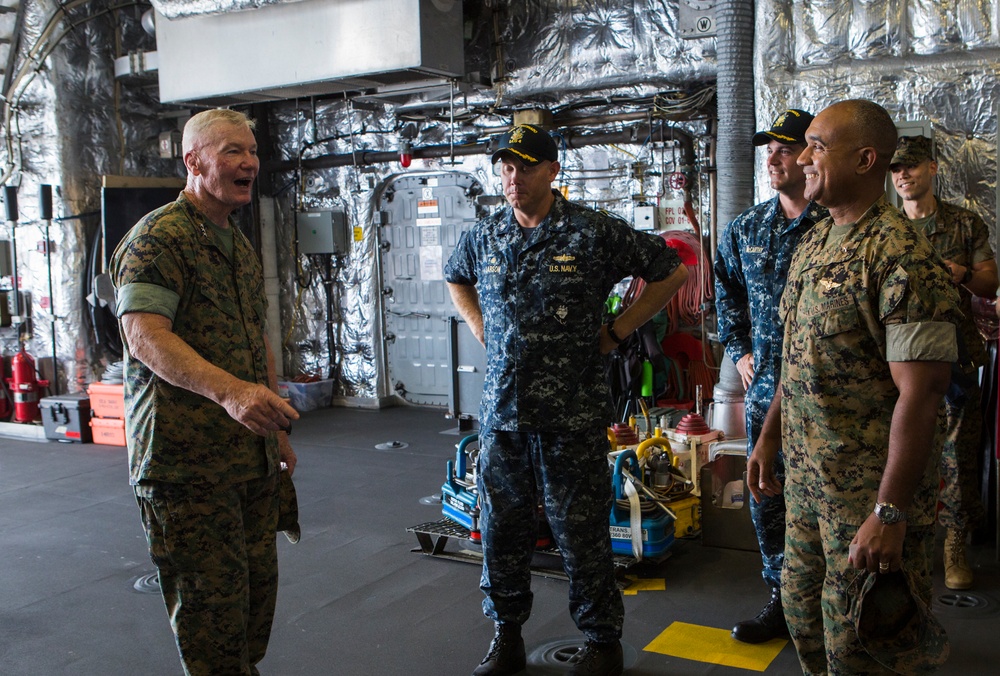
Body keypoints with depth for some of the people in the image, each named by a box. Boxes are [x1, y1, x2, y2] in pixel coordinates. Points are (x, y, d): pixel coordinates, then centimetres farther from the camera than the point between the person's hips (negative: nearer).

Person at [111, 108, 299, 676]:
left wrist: (278, 429, 21)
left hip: (253, 456, 9)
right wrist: (228, 390, -39)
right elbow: (144, 334, -24)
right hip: (188, 460, -8)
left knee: (258, 585, 15)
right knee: (212, 603, -2)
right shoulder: (159, 237, -11)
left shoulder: (241, 246, 18)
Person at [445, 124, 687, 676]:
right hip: (501, 413, 4)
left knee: (580, 533, 5)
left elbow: (672, 272, 2)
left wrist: (615, 331, 0)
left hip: (570, 418, -4)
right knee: (501, 529, 13)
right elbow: (456, 281, 29)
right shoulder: (484, 236, 7)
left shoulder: (595, 233, -6)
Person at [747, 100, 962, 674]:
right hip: (806, 477, 8)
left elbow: (921, 393, -23)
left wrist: (890, 513, -24)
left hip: (870, 491, -8)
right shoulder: (813, 243, 8)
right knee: (804, 614, 20)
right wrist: (770, 438, 15)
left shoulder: (901, 256, -20)